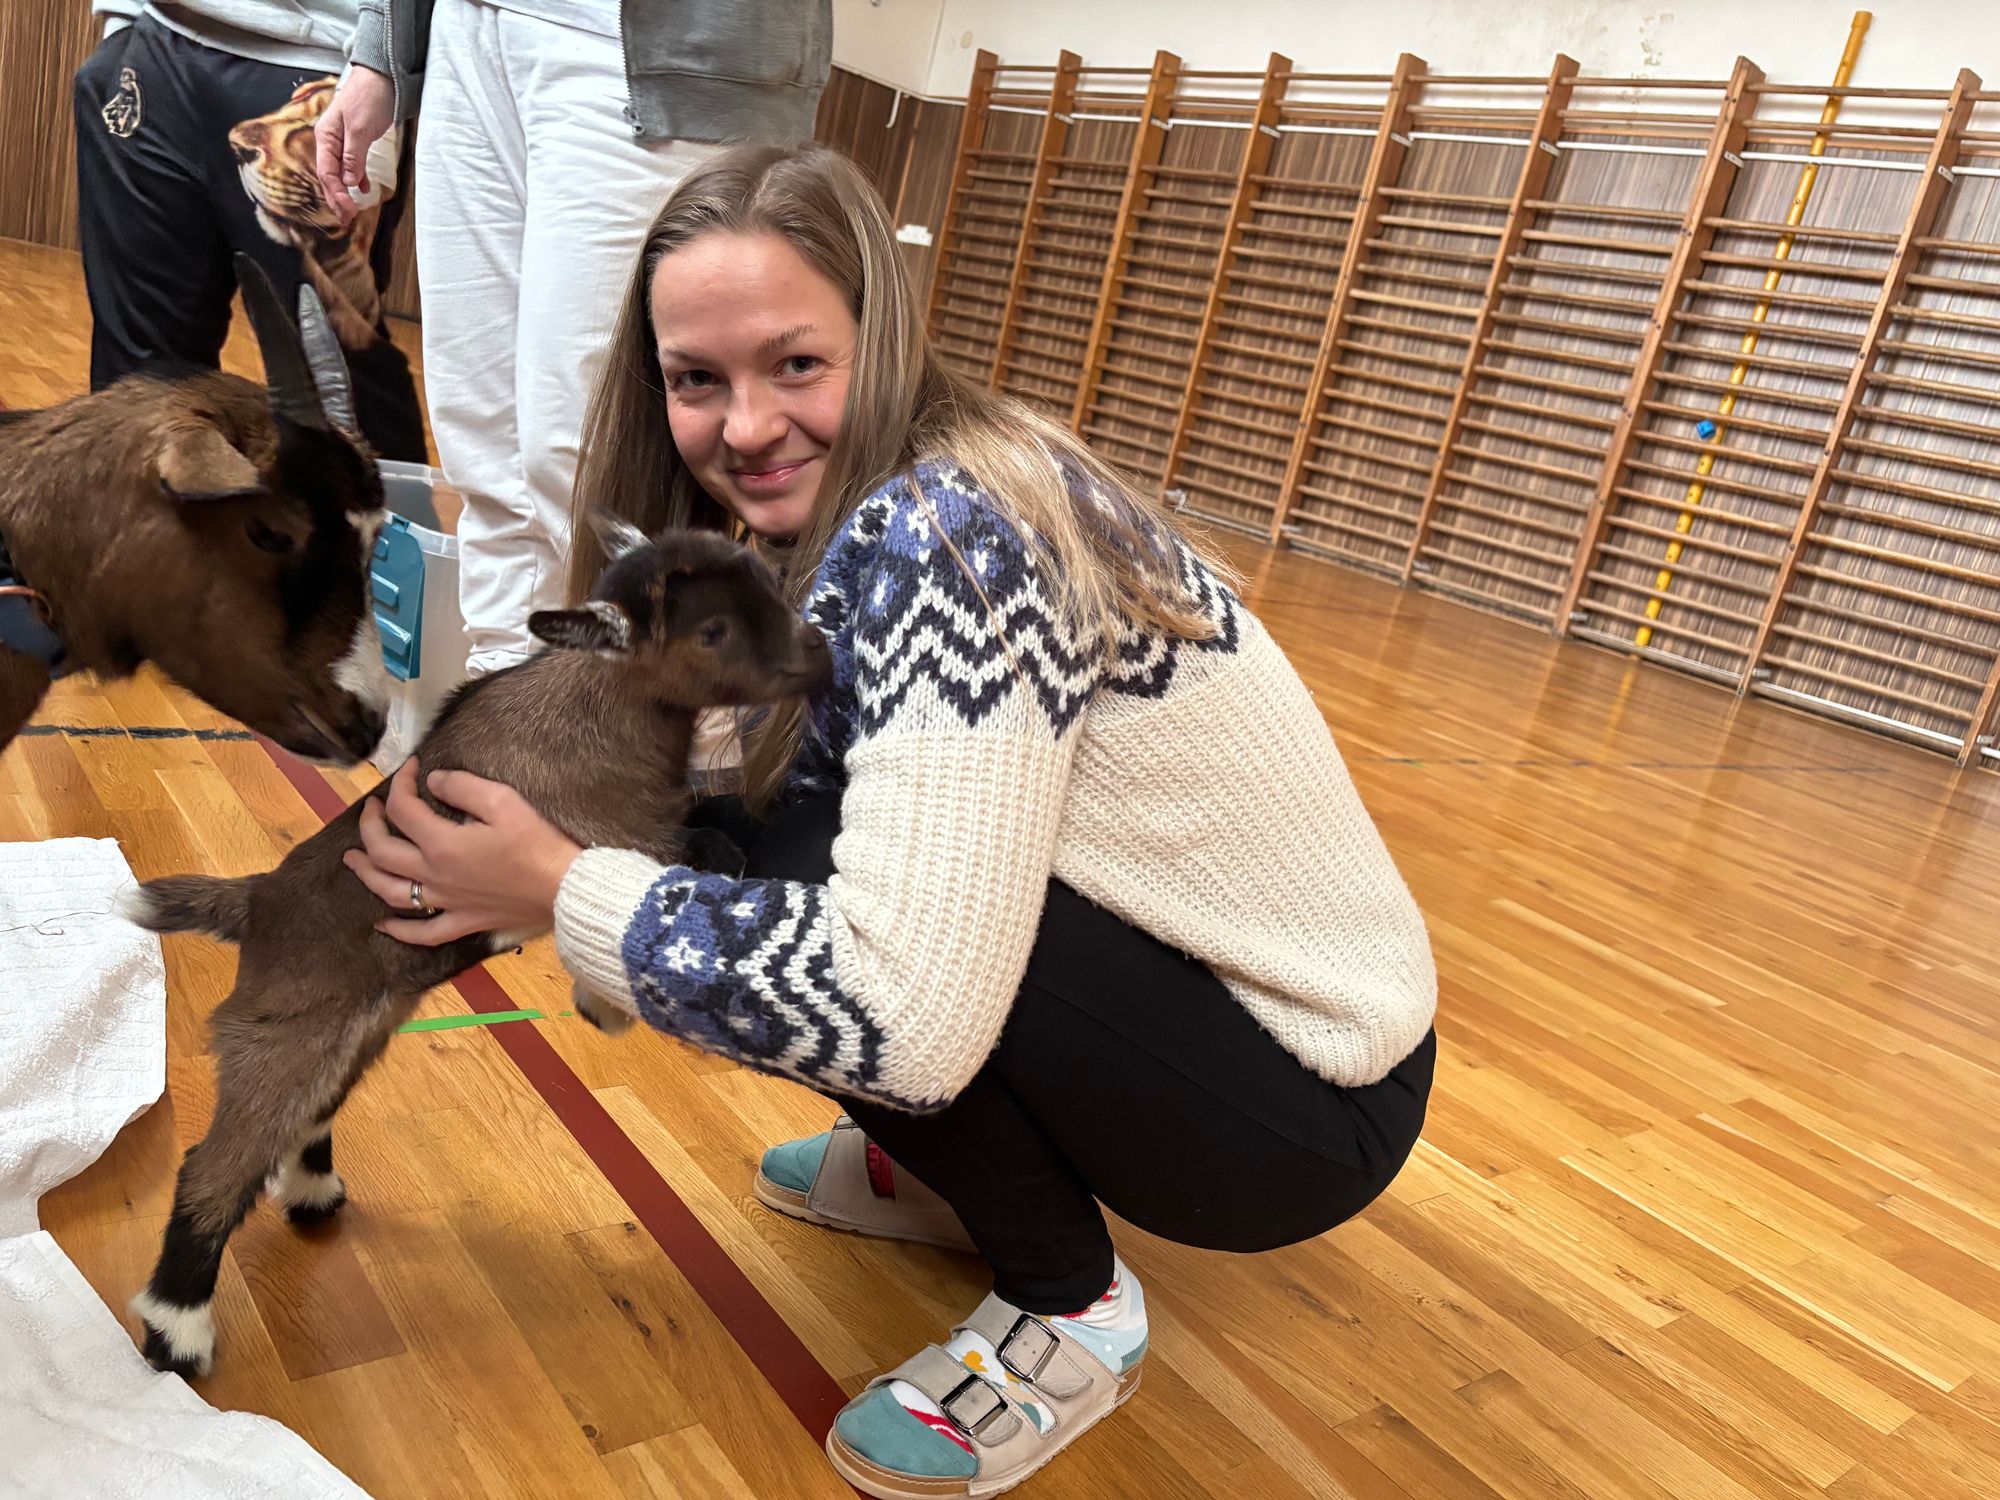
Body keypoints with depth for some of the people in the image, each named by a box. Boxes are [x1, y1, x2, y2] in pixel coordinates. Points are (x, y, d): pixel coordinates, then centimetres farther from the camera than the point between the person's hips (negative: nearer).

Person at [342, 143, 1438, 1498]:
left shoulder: (949, 535, -26)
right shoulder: (863, 513, 2)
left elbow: (901, 1012, -32)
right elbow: (753, 807, 4)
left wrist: (558, 891, -21)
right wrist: (518, 861, -11)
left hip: (1307, 1098, -8)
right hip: (1176, 974, 8)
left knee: (785, 877, -23)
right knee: (747, 852, -1)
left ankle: (1071, 1308, 0)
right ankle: (945, 1170, 20)